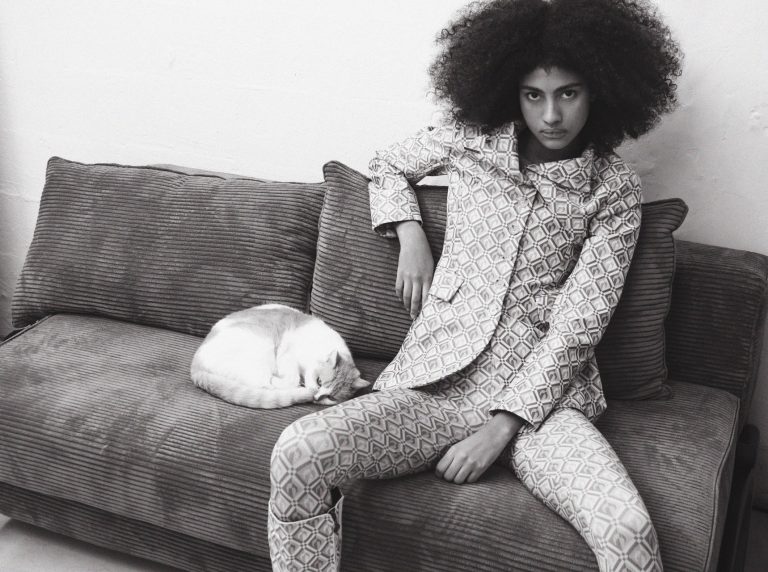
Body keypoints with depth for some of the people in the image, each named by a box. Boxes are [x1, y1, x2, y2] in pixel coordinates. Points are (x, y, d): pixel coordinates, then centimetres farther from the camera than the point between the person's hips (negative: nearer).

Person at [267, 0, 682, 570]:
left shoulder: (614, 188, 2)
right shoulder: (470, 141, 7)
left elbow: (579, 322, -5)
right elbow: (389, 166, 27)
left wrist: (503, 425, -13)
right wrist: (411, 236, 7)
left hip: (540, 394, -1)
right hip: (435, 381, 2)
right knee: (297, 453, -23)